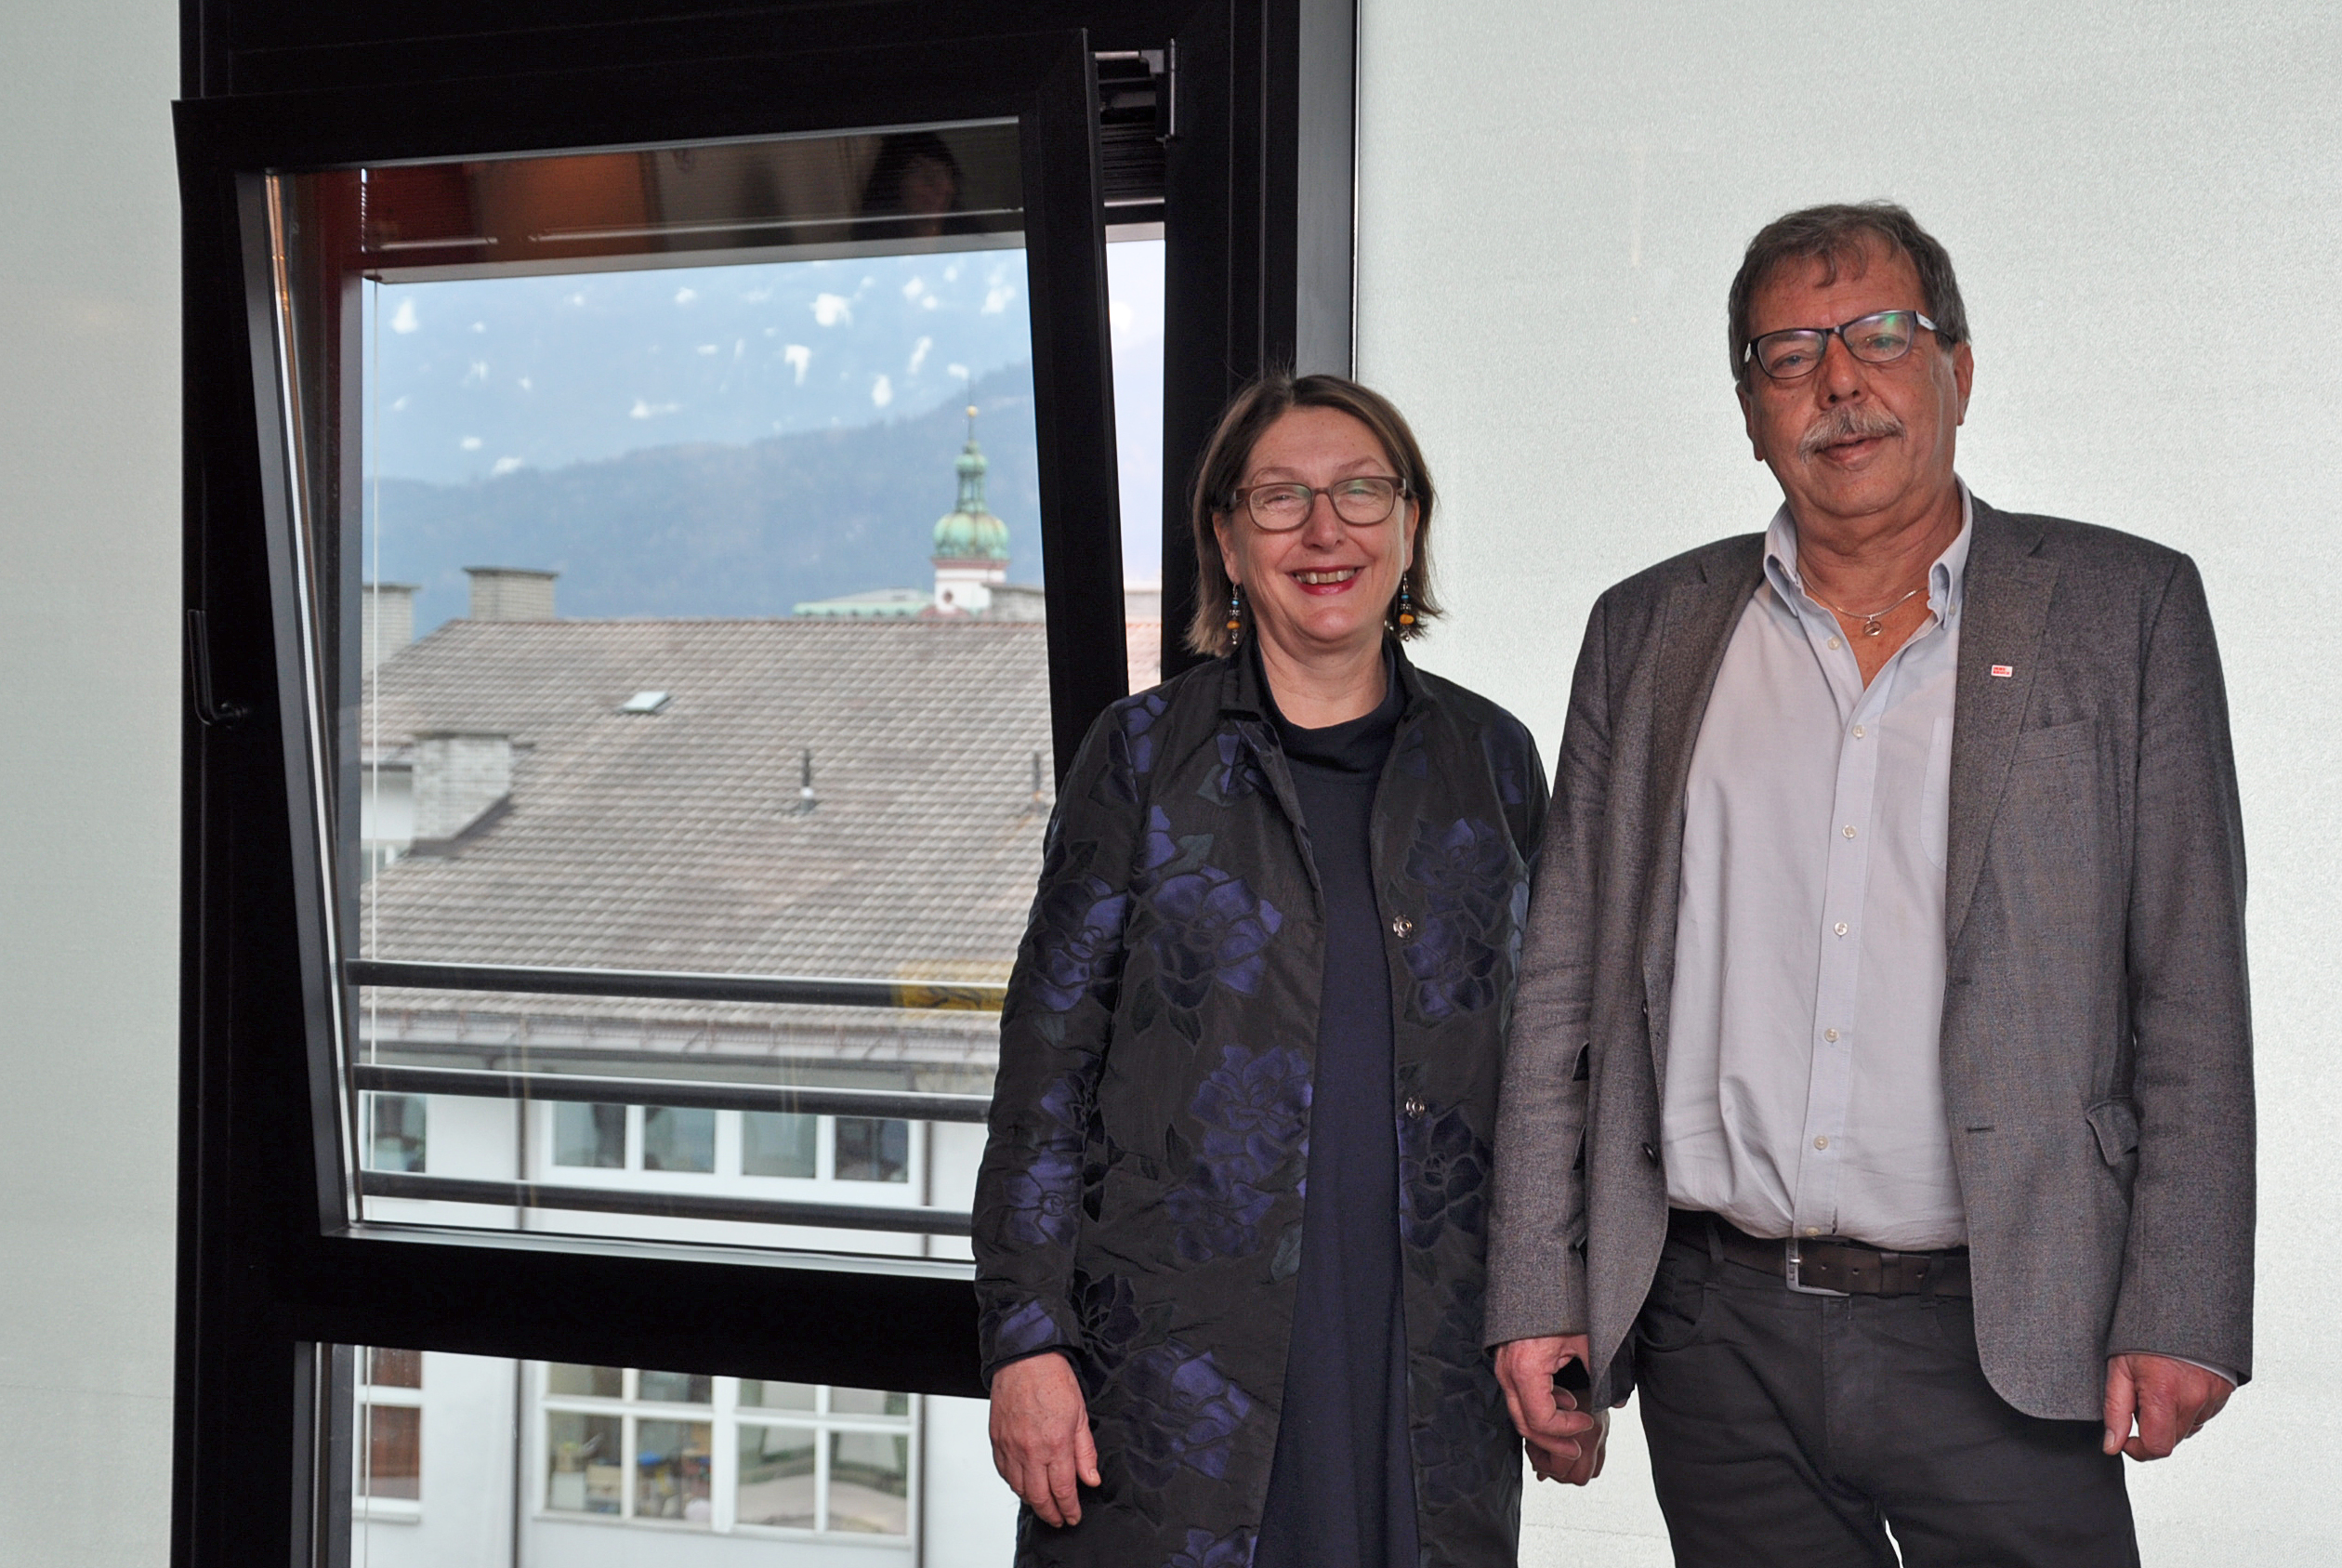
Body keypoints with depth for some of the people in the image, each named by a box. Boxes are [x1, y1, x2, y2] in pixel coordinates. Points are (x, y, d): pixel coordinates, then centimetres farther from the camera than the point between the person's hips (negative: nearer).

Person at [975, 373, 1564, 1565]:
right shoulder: (1145, 754, 2)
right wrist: (1027, 1338, -7)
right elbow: (1048, 1053, 0)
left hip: (1425, 1376, 2)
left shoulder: (1489, 762, 9)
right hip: (1181, 1366, -2)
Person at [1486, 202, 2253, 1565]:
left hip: (2002, 1345, -2)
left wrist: (2180, 1311, -7)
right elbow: (1567, 989, 10)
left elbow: (2191, 992, 0)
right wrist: (1538, 1292, 4)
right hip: (1716, 1344, 2)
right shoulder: (1649, 632, 10)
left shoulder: (2123, 609, 3)